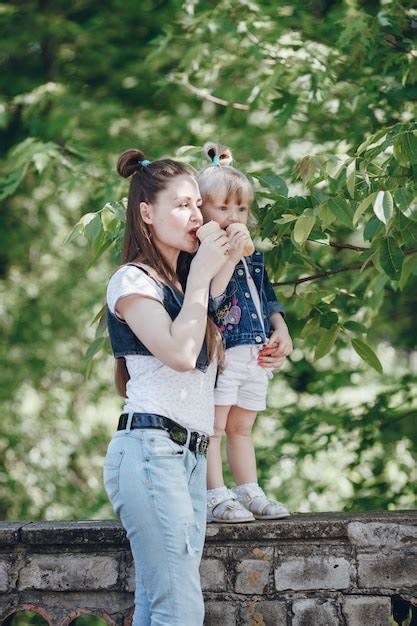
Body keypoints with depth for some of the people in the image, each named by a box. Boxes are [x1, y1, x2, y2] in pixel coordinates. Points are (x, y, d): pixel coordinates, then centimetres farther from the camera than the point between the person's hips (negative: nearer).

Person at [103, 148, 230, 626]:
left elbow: (204, 357, 16)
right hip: (151, 448, -8)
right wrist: (200, 277, -7)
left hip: (190, 454, 8)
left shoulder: (180, 283, 23)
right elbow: (179, 353, -16)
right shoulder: (132, 279, -2)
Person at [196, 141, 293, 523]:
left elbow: (269, 298, 23)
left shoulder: (253, 255, 16)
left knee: (242, 427, 16)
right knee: (214, 426, -4)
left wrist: (282, 332, 9)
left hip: (256, 353, 8)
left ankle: (249, 493, 20)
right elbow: (209, 299, -25)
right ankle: (217, 498, -2)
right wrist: (229, 258, -27)